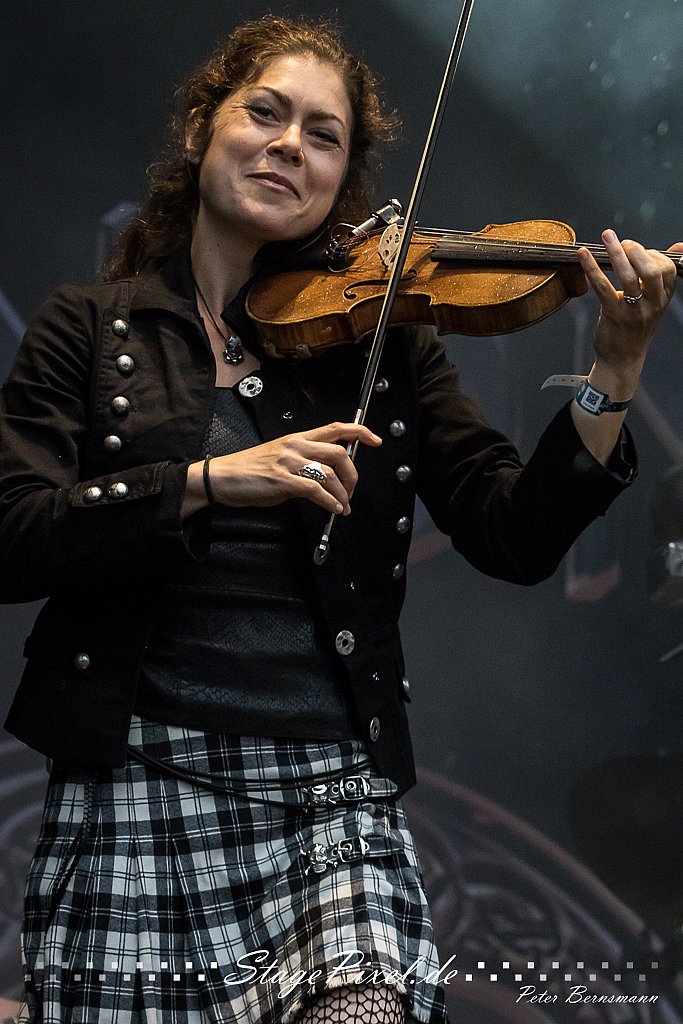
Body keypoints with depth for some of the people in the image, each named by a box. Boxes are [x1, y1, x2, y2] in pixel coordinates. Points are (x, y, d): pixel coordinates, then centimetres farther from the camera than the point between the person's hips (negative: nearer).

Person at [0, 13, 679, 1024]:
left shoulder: (384, 344, 11)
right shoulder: (89, 328, 8)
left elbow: (518, 536, 1)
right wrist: (210, 481, -18)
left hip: (334, 793, 0)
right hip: (135, 790, 0)